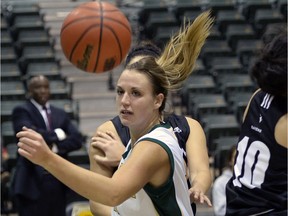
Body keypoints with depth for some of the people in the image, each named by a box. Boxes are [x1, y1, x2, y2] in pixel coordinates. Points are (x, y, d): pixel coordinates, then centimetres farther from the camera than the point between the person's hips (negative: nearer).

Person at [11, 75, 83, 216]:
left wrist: (56, 147, -11)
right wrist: (56, 135, -7)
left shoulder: (60, 114, 17)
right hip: (32, 181, -5)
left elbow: (77, 139, 6)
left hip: (58, 181, 5)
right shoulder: (22, 111, 1)